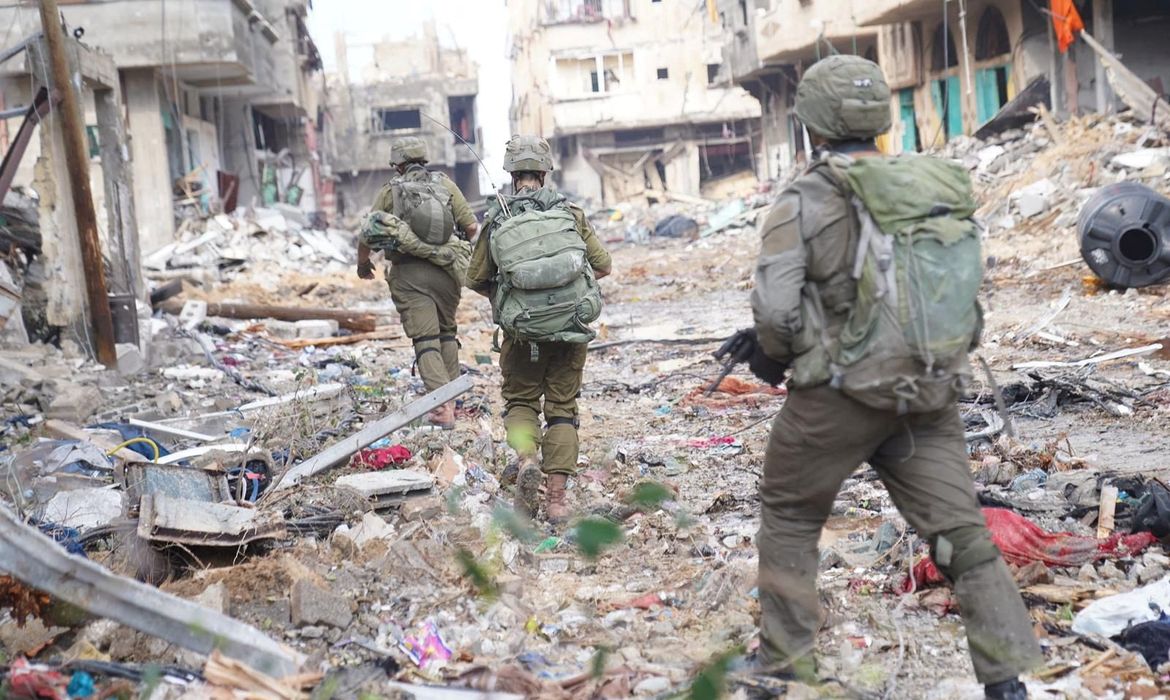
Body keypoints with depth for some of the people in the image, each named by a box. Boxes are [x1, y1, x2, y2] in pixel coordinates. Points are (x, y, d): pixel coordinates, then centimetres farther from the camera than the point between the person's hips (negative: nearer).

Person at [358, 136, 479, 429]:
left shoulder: (389, 191, 2)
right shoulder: (445, 185, 6)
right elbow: (471, 227, 2)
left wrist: (363, 263, 21)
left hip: (408, 275, -2)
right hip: (446, 271, 2)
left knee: (425, 340, -3)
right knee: (446, 333, 20)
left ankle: (443, 407, -15)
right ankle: (451, 397, 20)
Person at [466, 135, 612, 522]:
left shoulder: (496, 219, -2)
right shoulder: (569, 212, 0)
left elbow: (475, 280, 4)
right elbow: (603, 265, 6)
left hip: (522, 332, 0)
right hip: (571, 327, 1)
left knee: (520, 401, 18)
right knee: (562, 408, 9)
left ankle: (527, 459, -10)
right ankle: (556, 498, 5)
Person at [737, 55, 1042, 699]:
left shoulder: (805, 202, -11)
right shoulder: (940, 187, 7)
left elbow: (775, 307, -18)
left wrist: (772, 354, 5)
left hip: (842, 393, -4)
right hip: (930, 396, 4)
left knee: (789, 517, 17)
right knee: (959, 530, 6)